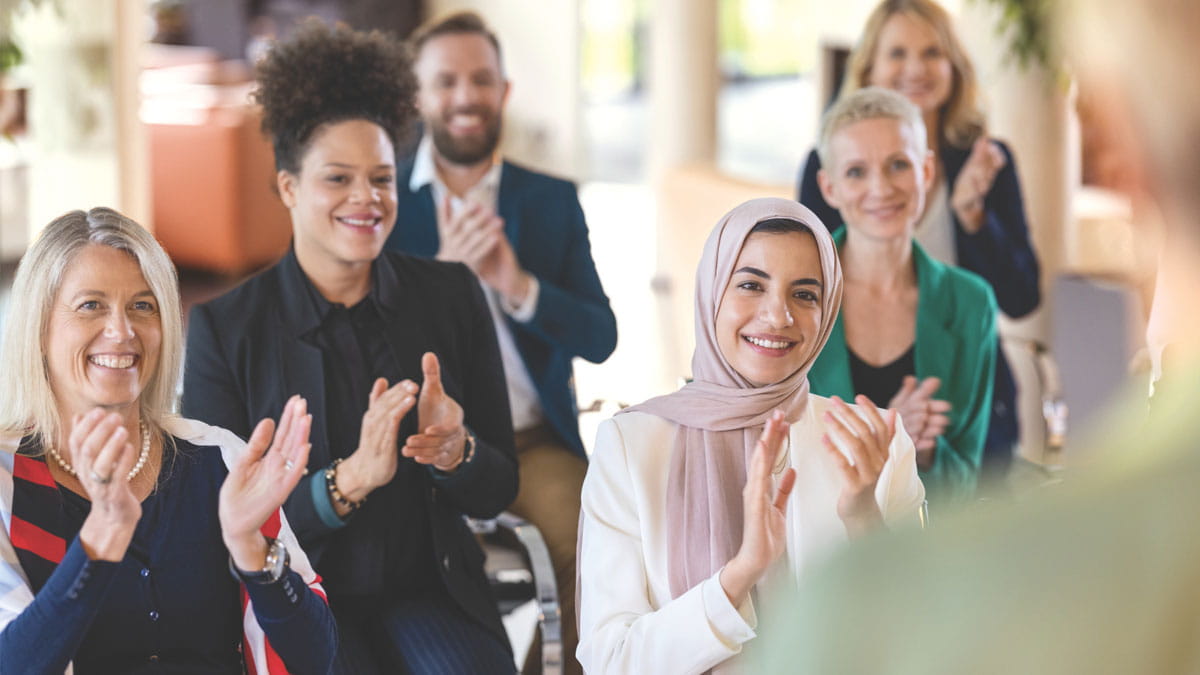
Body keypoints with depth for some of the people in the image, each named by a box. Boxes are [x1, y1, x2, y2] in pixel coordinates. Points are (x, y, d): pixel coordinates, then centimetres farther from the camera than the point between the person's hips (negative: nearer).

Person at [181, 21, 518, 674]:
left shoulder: (451, 296, 5)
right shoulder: (224, 327, -3)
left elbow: (497, 491, 6)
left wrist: (456, 452, -17)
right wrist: (350, 478, -24)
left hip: (428, 594, 2)